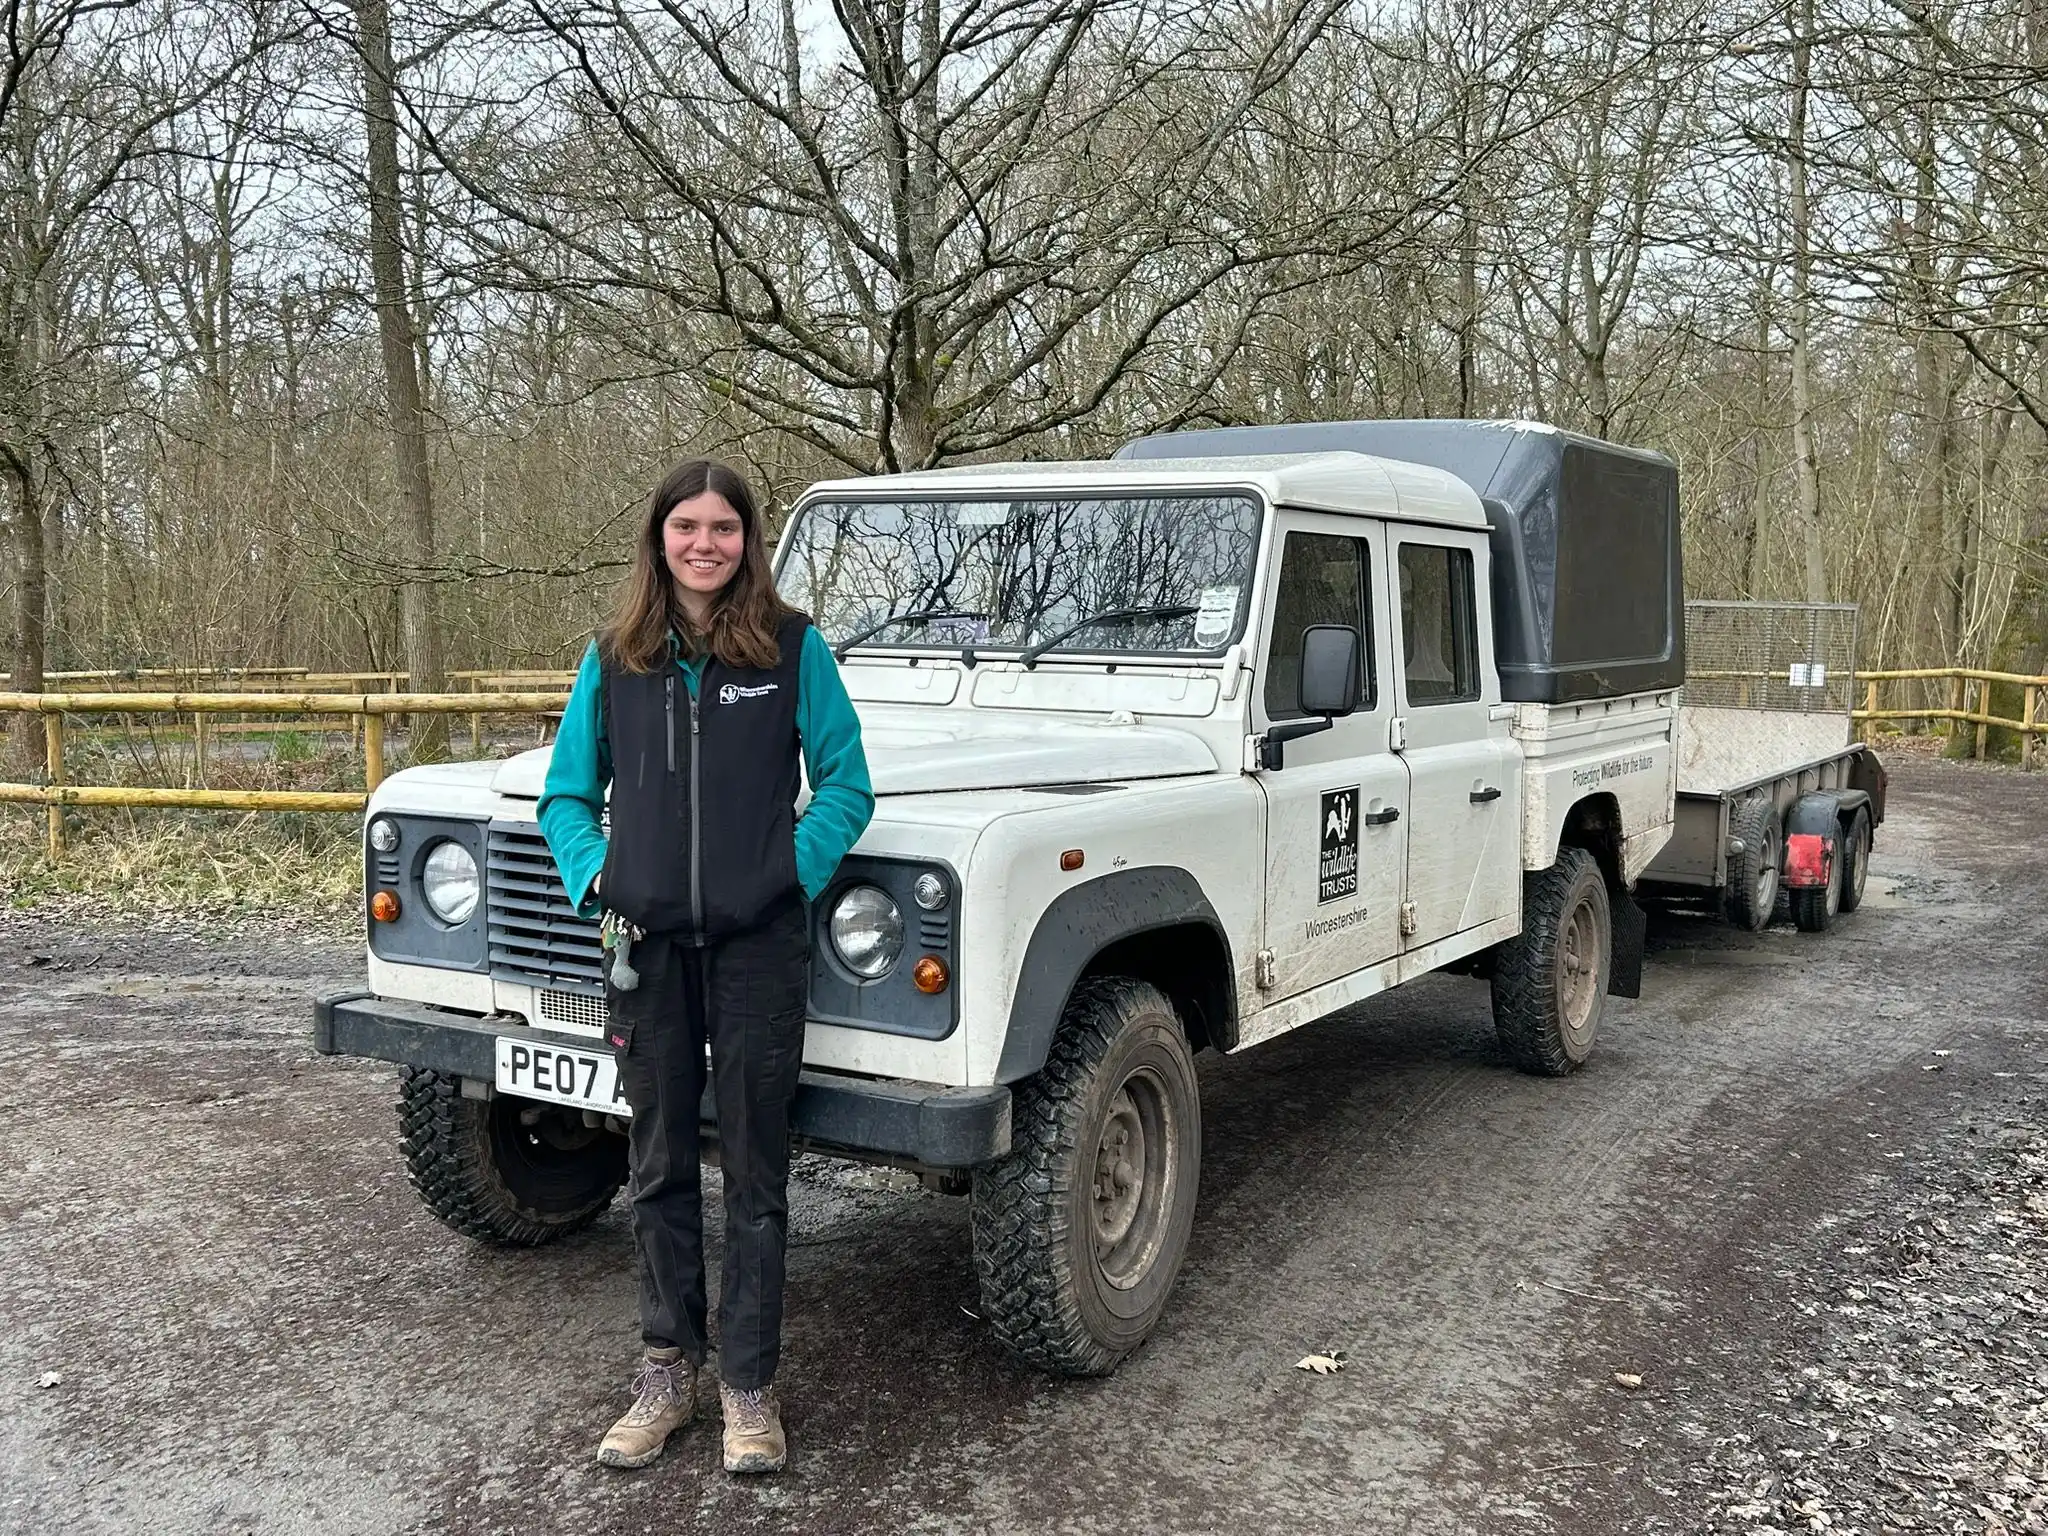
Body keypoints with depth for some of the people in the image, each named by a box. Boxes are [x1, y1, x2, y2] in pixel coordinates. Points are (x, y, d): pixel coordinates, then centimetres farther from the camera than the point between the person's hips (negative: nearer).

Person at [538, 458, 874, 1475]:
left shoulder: (793, 647, -1)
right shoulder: (614, 657, 7)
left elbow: (845, 784, 0)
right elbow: (566, 792, 13)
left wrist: (794, 875, -10)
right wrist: (594, 876, -2)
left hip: (758, 943, -2)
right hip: (647, 942, 3)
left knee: (754, 1170, 6)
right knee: (659, 1163, 12)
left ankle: (749, 1383, 18)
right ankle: (667, 1367, 26)